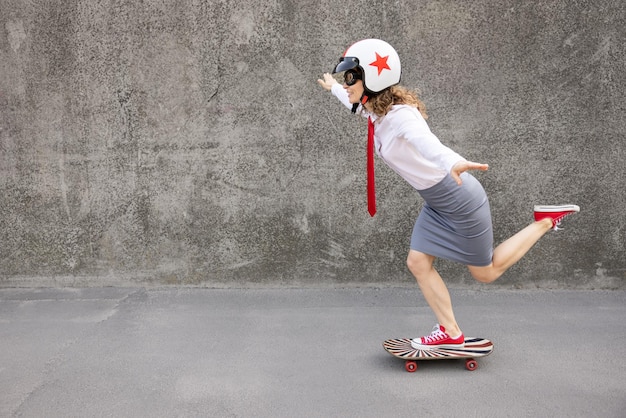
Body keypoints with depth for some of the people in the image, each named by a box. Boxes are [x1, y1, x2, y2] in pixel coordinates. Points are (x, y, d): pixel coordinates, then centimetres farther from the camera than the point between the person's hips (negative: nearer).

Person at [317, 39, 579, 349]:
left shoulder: (399, 115, -28)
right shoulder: (375, 111, 0)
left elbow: (426, 141, -52)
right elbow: (355, 102, 26)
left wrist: (454, 162, -72)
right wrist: (333, 88, 44)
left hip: (460, 198, -9)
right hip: (436, 203, 9)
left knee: (486, 273, 9)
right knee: (418, 263, 5)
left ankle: (545, 221, 22)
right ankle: (451, 333, 18)